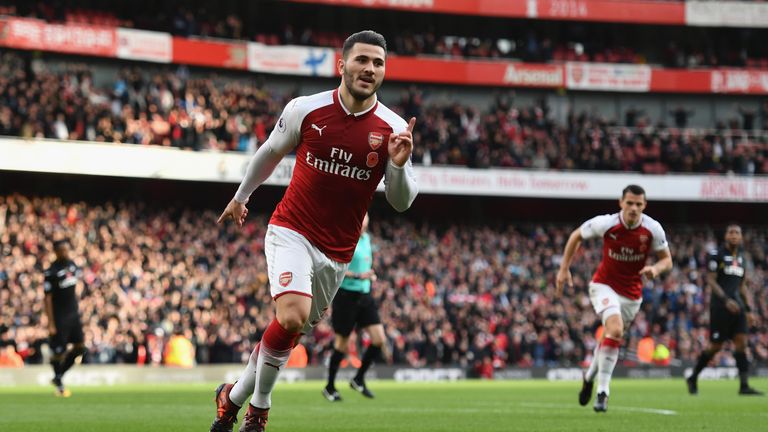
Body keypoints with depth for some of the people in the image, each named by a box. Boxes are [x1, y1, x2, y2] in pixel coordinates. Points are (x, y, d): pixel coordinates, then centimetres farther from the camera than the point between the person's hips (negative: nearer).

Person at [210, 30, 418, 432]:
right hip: (291, 231, -3)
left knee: (290, 332, 10)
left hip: (336, 252, 3)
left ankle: (234, 397, 34)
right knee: (292, 316, -25)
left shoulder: (394, 129, -6)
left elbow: (401, 202, -1)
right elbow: (270, 153, 11)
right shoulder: (305, 109, -8)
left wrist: (399, 165, -22)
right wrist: (240, 196, 24)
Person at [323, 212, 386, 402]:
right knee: (342, 344, 1)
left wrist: (370, 275, 7)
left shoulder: (366, 238, 12)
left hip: (364, 295, 7)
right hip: (346, 295, -7)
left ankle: (359, 379, 11)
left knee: (379, 338, -4)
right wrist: (358, 276, -25)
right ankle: (330, 387, 17)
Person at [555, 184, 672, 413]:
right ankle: (602, 391, -20)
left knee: (611, 337, 12)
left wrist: (656, 269, -26)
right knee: (615, 330, -26)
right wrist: (564, 269, -3)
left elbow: (667, 260, -2)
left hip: (632, 294, 3)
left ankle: (590, 377, 42)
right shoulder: (605, 223, -18)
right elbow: (576, 235, -1)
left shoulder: (653, 229, -13)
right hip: (604, 285, -3)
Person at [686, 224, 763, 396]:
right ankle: (693, 378, 16)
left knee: (741, 342, -7)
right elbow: (710, 280, -9)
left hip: (737, 305, 6)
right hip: (720, 305, -6)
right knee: (715, 346, -2)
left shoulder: (741, 257, 17)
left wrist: (748, 308, 15)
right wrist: (726, 300, -20)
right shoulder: (716, 255, -4)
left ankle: (744, 386, -9)